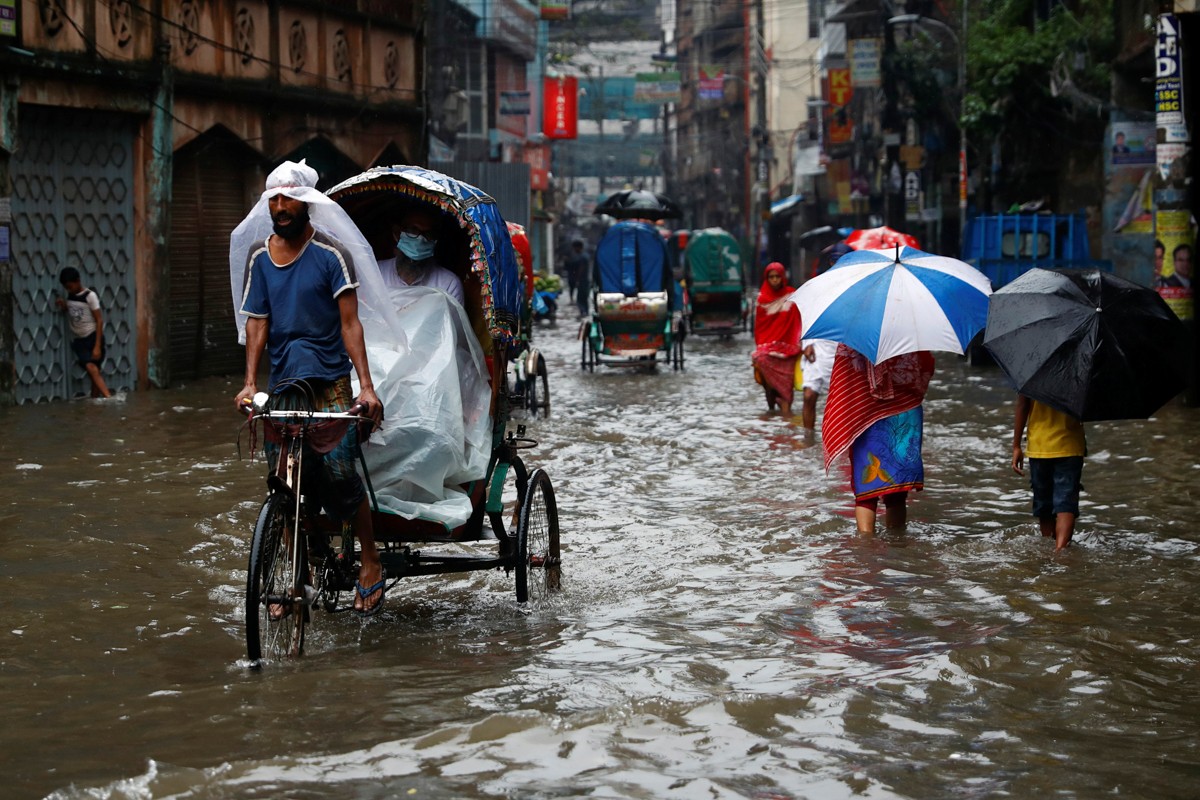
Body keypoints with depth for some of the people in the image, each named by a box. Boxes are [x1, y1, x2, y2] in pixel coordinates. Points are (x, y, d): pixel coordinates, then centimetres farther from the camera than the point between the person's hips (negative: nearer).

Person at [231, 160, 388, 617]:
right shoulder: (259, 257, 9)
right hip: (282, 382, 4)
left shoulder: (331, 255, -4)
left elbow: (350, 323, -9)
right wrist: (249, 383, -5)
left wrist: (366, 385, -18)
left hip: (330, 381, -4)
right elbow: (257, 323, 7)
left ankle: (371, 564, 1)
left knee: (338, 469, -14)